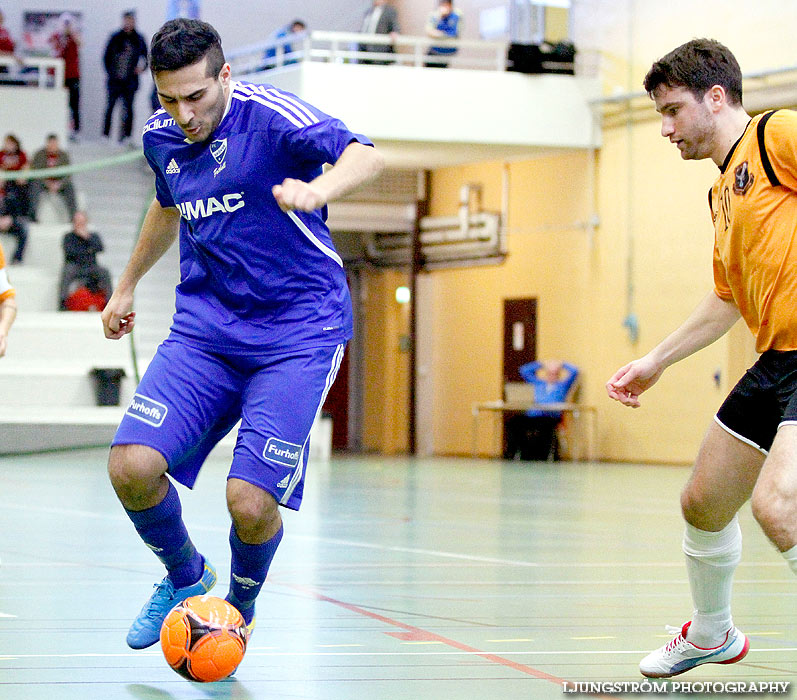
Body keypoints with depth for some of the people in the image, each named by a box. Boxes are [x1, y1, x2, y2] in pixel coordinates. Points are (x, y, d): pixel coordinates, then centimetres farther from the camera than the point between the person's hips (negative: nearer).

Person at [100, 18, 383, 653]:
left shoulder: (269, 114, -15)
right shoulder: (161, 138, 6)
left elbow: (364, 155, -32)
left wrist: (317, 190, -53)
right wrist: (127, 284, 39)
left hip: (298, 332, -5)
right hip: (203, 330, 5)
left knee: (251, 502, -17)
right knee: (131, 465, -16)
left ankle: (240, 611, 17)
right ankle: (186, 577, 15)